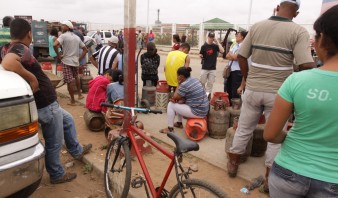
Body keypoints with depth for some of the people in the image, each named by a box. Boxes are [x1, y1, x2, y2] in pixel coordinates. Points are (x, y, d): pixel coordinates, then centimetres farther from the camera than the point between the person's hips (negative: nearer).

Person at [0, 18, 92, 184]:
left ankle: (77, 151, 44)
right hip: (45, 105, -10)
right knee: (54, 142, 8)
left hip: (44, 102, 10)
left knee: (68, 120, 29)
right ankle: (57, 175, 27)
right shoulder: (21, 48, -22)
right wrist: (32, 78, -30)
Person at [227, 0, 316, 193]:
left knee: (244, 129, 17)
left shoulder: (257, 26, 1)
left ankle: (233, 164, 32)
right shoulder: (299, 31, -10)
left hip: (253, 90, 3)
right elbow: (307, 66, -19)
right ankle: (269, 178, 23)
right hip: (277, 93, -3)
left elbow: (241, 56, 3)